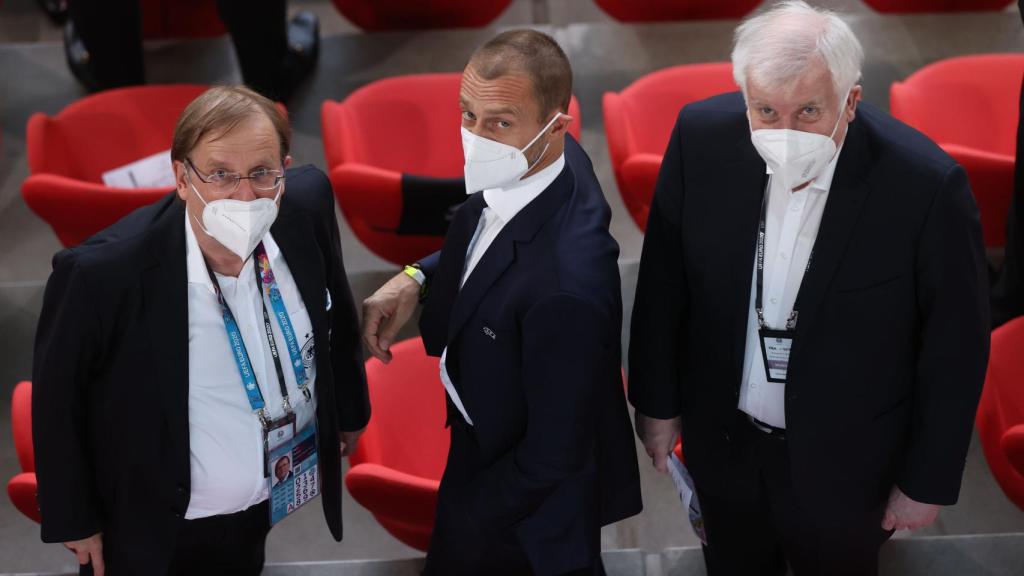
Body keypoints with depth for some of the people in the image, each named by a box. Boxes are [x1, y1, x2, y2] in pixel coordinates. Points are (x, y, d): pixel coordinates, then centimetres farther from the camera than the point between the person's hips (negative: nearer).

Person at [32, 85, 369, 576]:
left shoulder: (306, 207, -18)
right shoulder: (102, 273, -31)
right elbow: (56, 401, -15)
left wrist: (348, 411, 15)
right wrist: (74, 520, -5)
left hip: (283, 502, 4)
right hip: (161, 534, -3)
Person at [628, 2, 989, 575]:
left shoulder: (927, 184, -29)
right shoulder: (702, 136, -21)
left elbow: (955, 348, -16)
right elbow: (664, 282, -4)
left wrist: (928, 482, -7)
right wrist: (657, 400, 4)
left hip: (843, 464, -2)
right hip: (721, 439, 3)